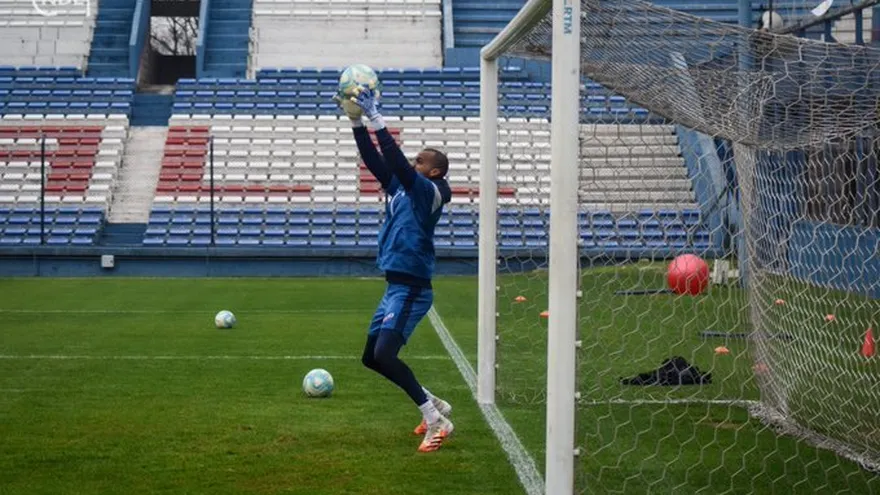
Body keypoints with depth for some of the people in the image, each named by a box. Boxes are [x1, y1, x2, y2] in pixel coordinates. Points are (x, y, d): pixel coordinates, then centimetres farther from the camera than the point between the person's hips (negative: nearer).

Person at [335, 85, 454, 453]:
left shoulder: (430, 192, -11)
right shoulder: (400, 188, 12)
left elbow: (397, 162, -23)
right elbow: (374, 160, 9)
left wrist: (375, 118, -24)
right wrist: (356, 120, -1)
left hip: (411, 288, -10)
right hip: (395, 287, 10)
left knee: (384, 355, -20)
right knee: (372, 358, 13)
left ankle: (436, 422, -13)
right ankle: (434, 405, 23)